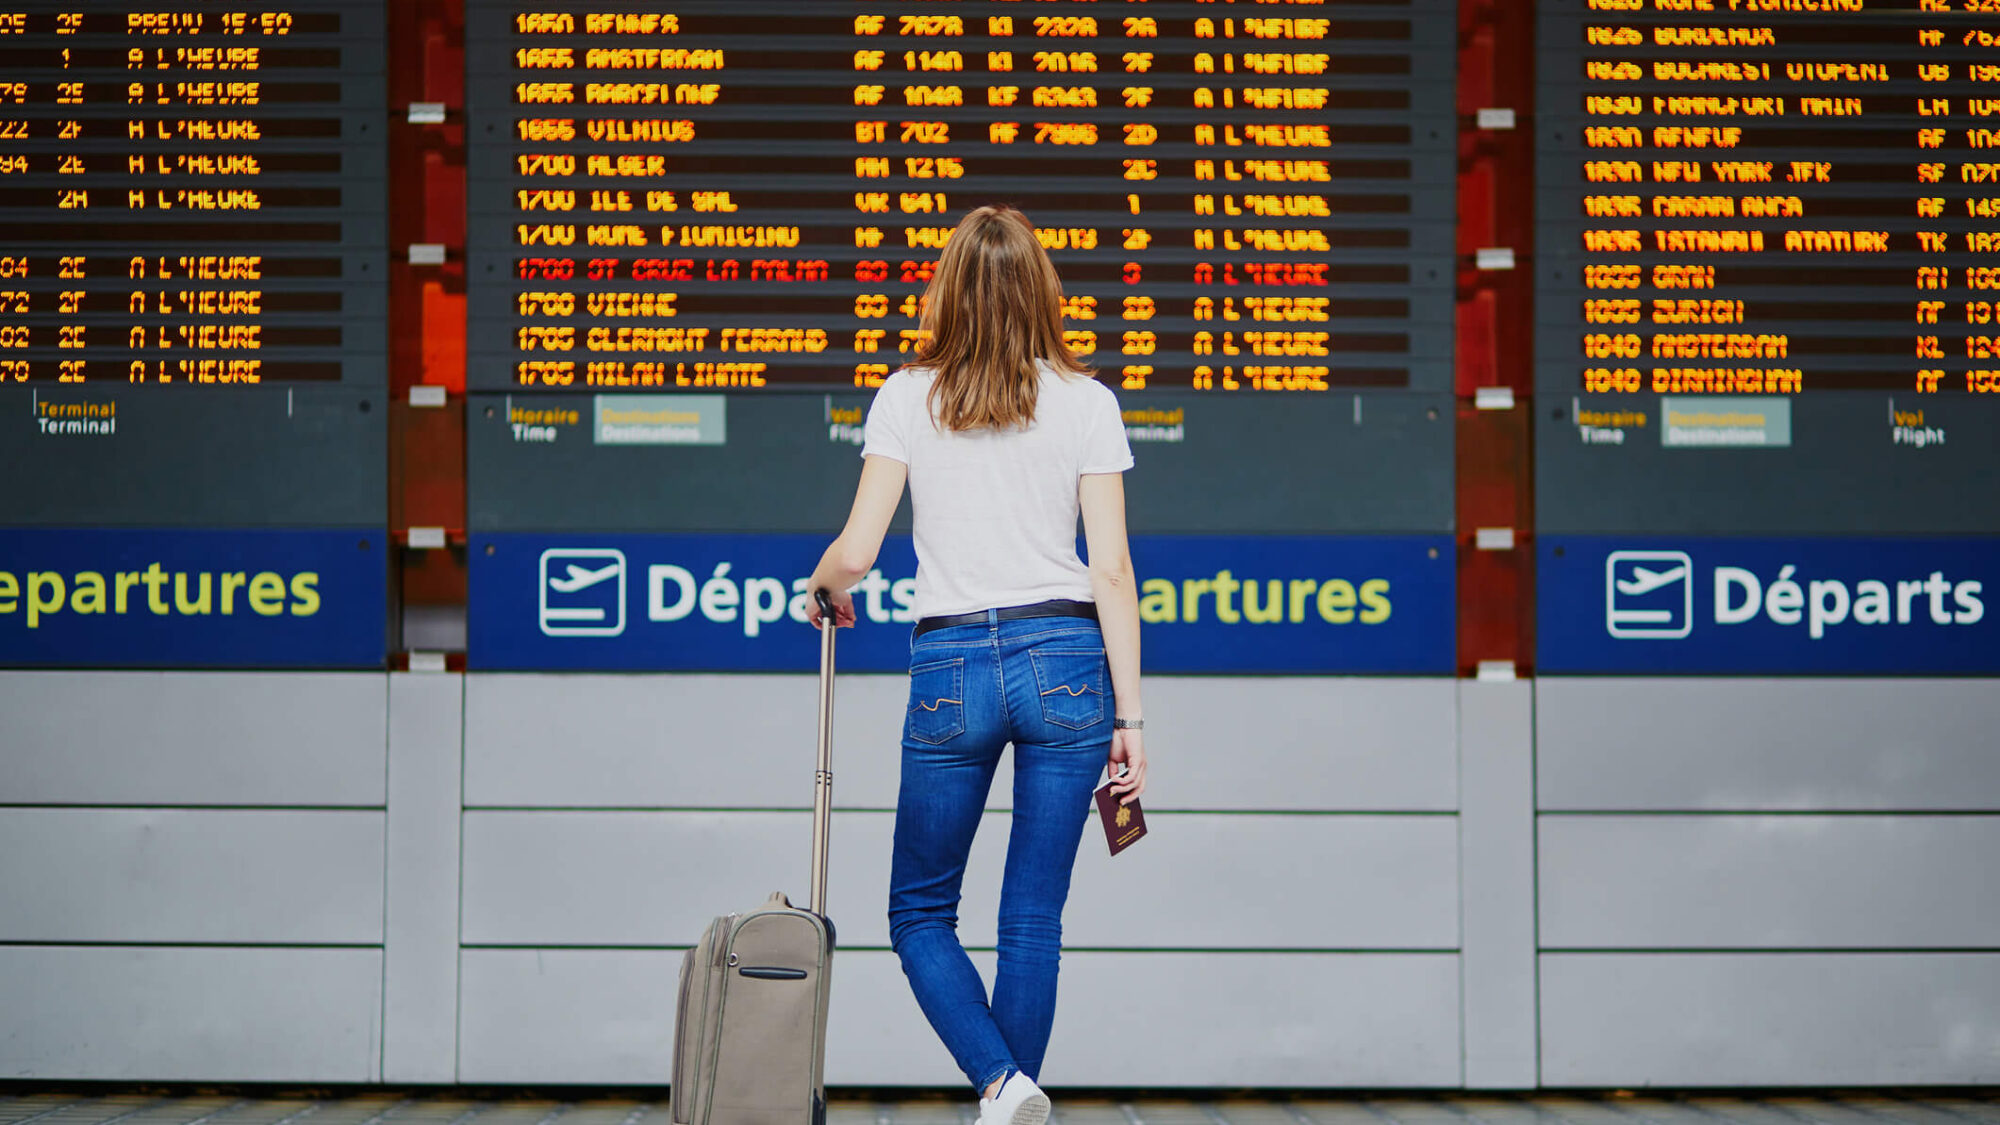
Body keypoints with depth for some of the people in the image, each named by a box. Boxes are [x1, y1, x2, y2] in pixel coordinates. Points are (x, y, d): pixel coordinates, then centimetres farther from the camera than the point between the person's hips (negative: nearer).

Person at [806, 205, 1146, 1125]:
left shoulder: (905, 398, 1)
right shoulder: (1086, 402, 1)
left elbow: (854, 553, -3)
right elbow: (1112, 572, -2)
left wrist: (824, 588, 21)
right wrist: (1129, 716, 2)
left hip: (951, 668, -1)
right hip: (1065, 663, 1)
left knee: (921, 910, 12)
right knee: (1033, 920, 8)